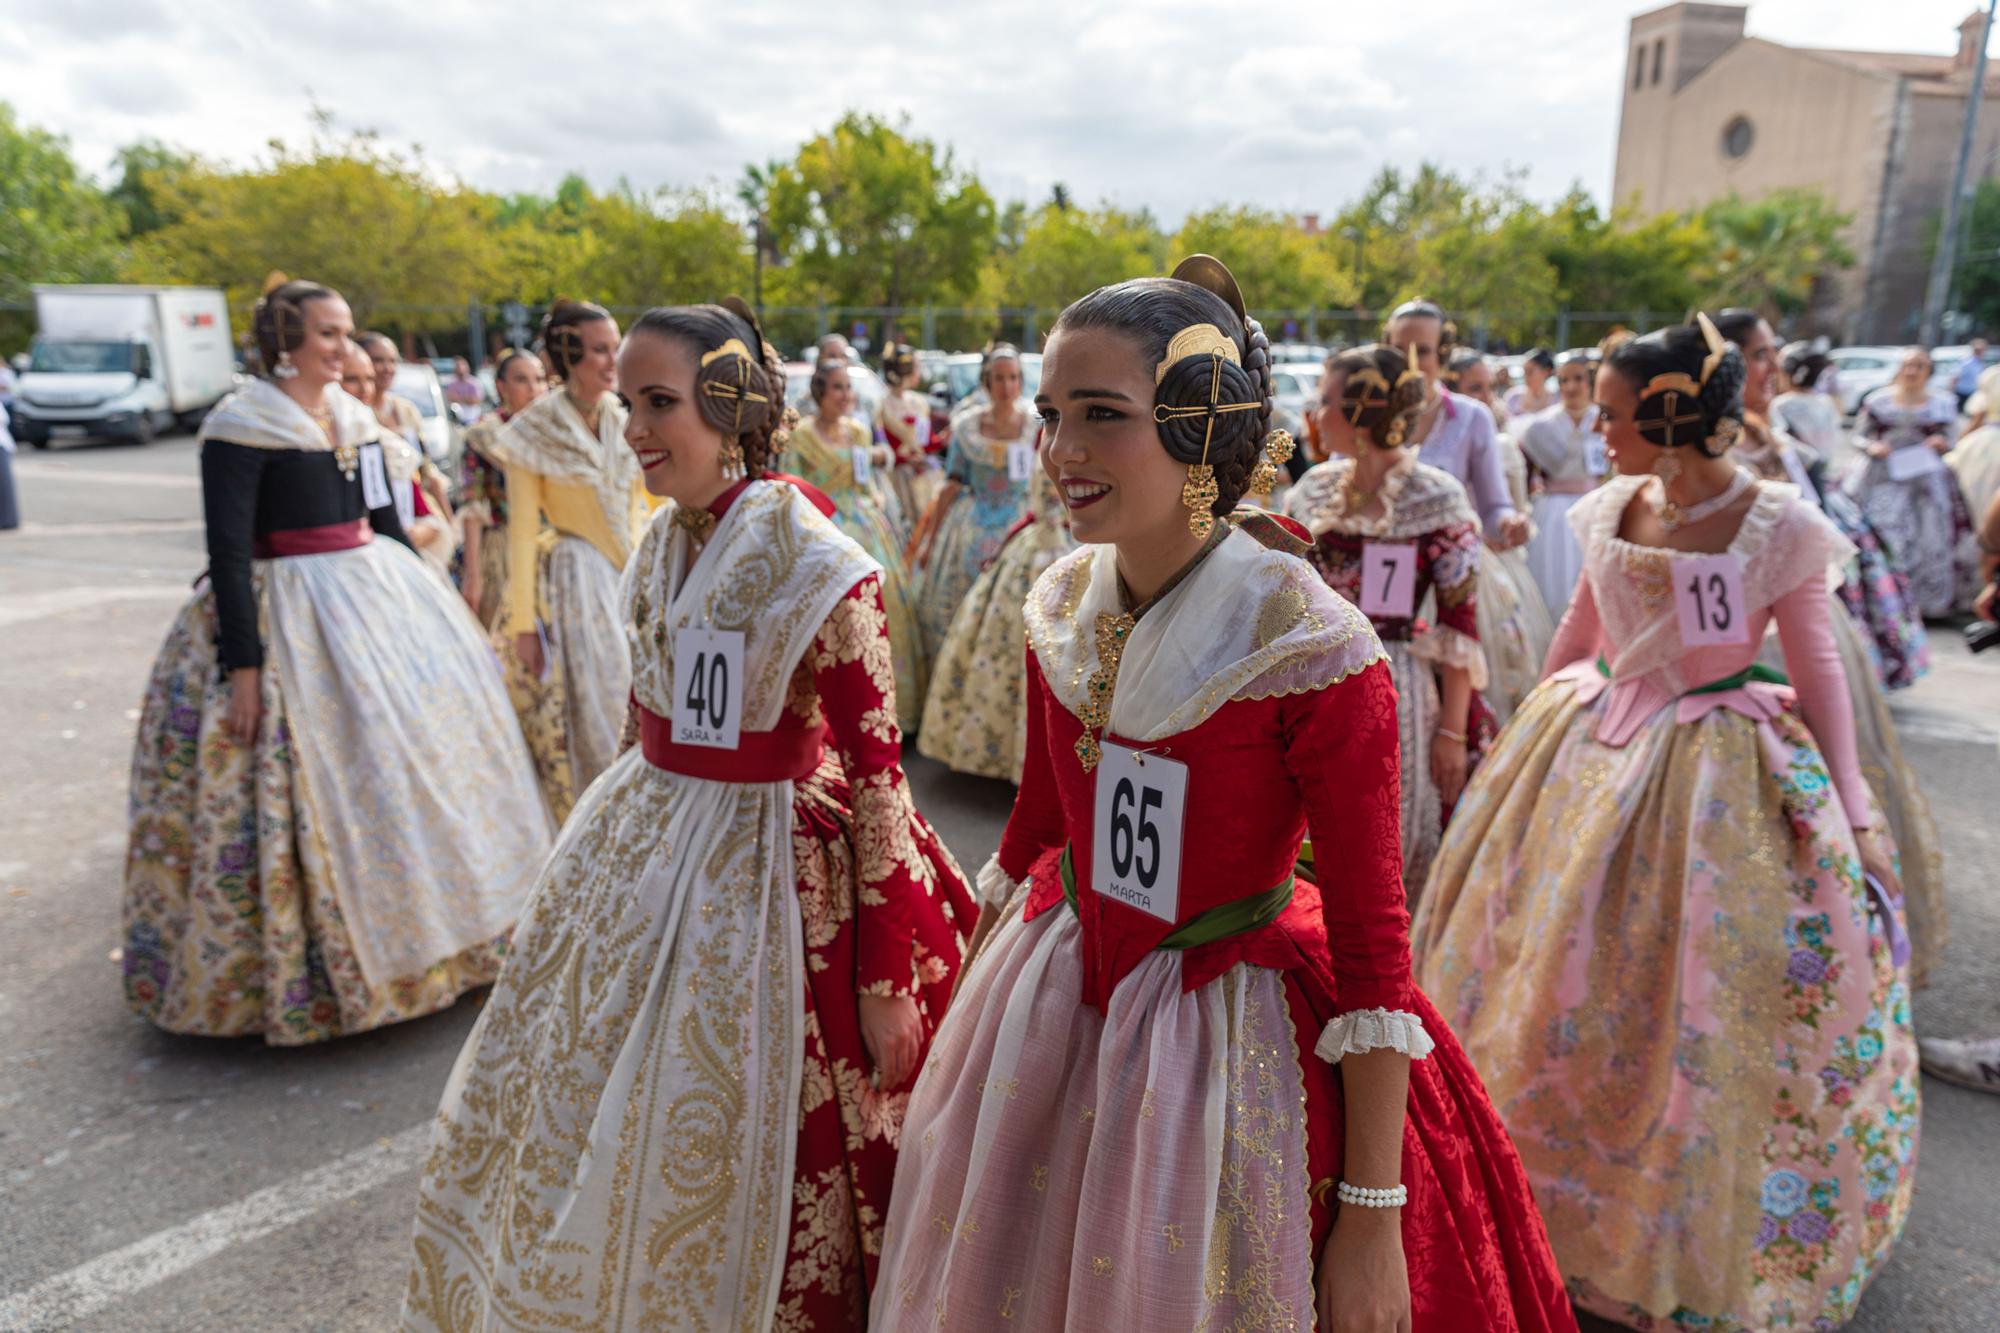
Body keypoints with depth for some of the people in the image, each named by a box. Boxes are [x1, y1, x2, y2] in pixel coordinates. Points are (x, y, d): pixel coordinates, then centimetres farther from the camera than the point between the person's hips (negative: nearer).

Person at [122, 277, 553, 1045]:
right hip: (291, 616, -7)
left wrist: (422, 601, 17)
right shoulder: (240, 426, -10)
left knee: (417, 739, 11)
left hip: (378, 596, 7)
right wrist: (242, 665, -18)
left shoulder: (355, 418, 10)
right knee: (316, 770, -4)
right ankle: (314, 966, 13)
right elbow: (227, 551, -14)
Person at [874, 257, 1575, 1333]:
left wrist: (1373, 1214, -14)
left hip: (1230, 1032, -5)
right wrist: (968, 995, 18)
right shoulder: (1061, 609, -6)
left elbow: (1372, 942, -18)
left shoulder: (1313, 650, -23)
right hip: (1051, 1001, 6)